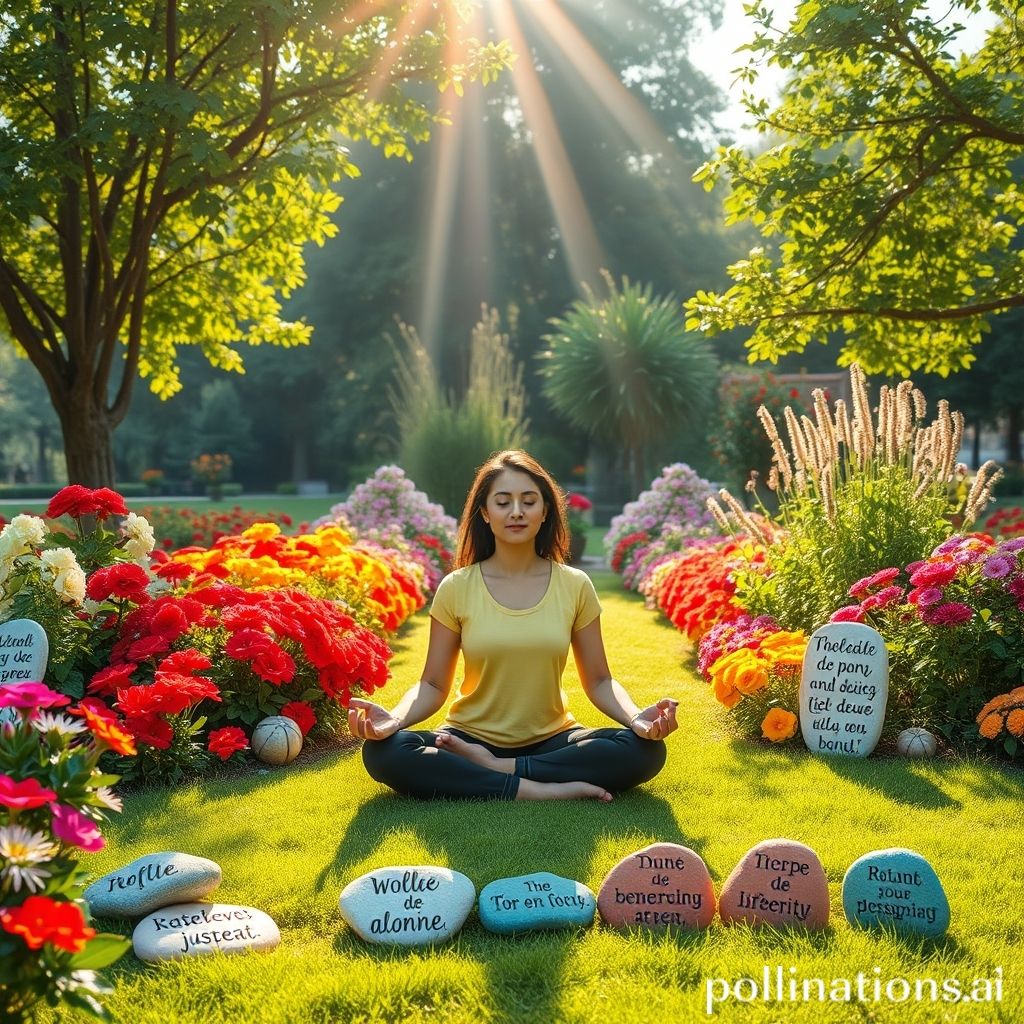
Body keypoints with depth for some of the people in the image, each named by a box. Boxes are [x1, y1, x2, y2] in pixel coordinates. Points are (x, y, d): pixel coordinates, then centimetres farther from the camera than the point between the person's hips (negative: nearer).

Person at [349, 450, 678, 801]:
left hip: (551, 741, 1)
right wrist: (394, 717, -23)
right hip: (470, 740, -1)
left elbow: (598, 681, 3)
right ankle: (536, 791, -27)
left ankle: (492, 770, -21)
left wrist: (637, 716, -19)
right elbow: (433, 685, -1)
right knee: (383, 752, -29)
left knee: (645, 749, -26)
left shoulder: (575, 586, -1)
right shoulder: (456, 589, -3)